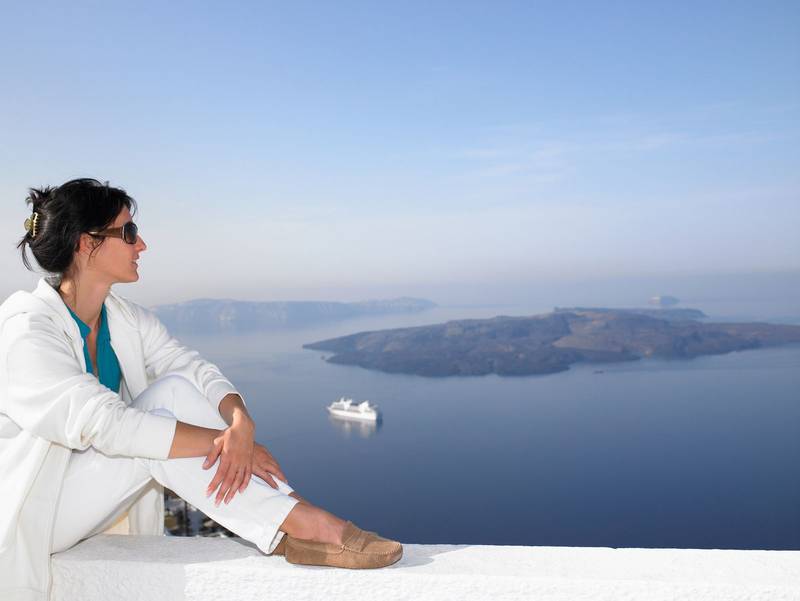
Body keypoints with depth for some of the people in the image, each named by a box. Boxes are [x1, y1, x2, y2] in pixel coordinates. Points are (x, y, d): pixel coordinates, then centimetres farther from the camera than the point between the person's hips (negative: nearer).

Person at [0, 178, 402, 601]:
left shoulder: (127, 319, 0)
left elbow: (198, 370, -11)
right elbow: (103, 424, -33)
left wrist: (241, 423, -34)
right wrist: (225, 440, -32)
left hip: (89, 495, 6)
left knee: (175, 387, -18)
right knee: (159, 432, -29)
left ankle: (295, 530, -25)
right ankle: (305, 523, -27)